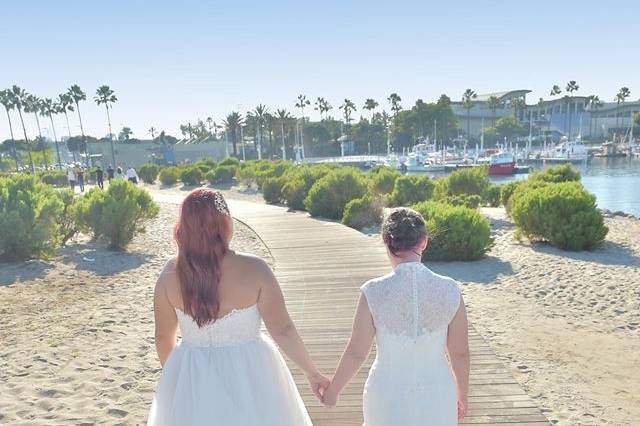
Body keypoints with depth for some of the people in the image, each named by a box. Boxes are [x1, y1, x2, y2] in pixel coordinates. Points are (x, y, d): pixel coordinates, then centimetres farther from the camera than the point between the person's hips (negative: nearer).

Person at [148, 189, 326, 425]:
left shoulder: (170, 275, -12)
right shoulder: (254, 269, -22)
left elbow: (163, 337, -1)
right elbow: (282, 330, -17)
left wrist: (171, 372, 19)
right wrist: (312, 373, -3)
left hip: (191, 379, 2)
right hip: (249, 376, -2)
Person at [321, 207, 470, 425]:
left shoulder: (374, 292, -20)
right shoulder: (450, 290, -14)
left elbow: (356, 352, -12)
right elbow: (460, 352, -5)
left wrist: (332, 390, 5)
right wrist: (462, 395, 13)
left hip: (388, 396, -1)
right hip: (436, 394, 1)